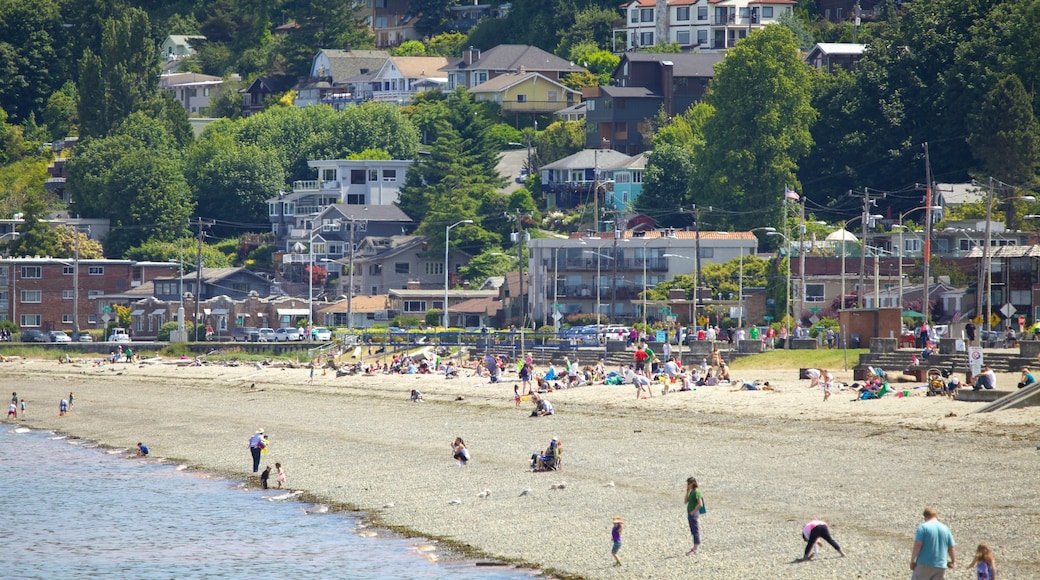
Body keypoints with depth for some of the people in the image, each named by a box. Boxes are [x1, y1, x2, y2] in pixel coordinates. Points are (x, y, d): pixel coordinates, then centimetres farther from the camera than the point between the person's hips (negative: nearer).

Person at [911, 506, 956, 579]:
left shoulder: (923, 527, -6)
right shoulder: (945, 529, 8)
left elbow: (917, 546, -14)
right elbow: (951, 548, 11)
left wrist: (912, 561, -5)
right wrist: (953, 561, 26)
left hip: (924, 565, -4)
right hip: (941, 567, 4)